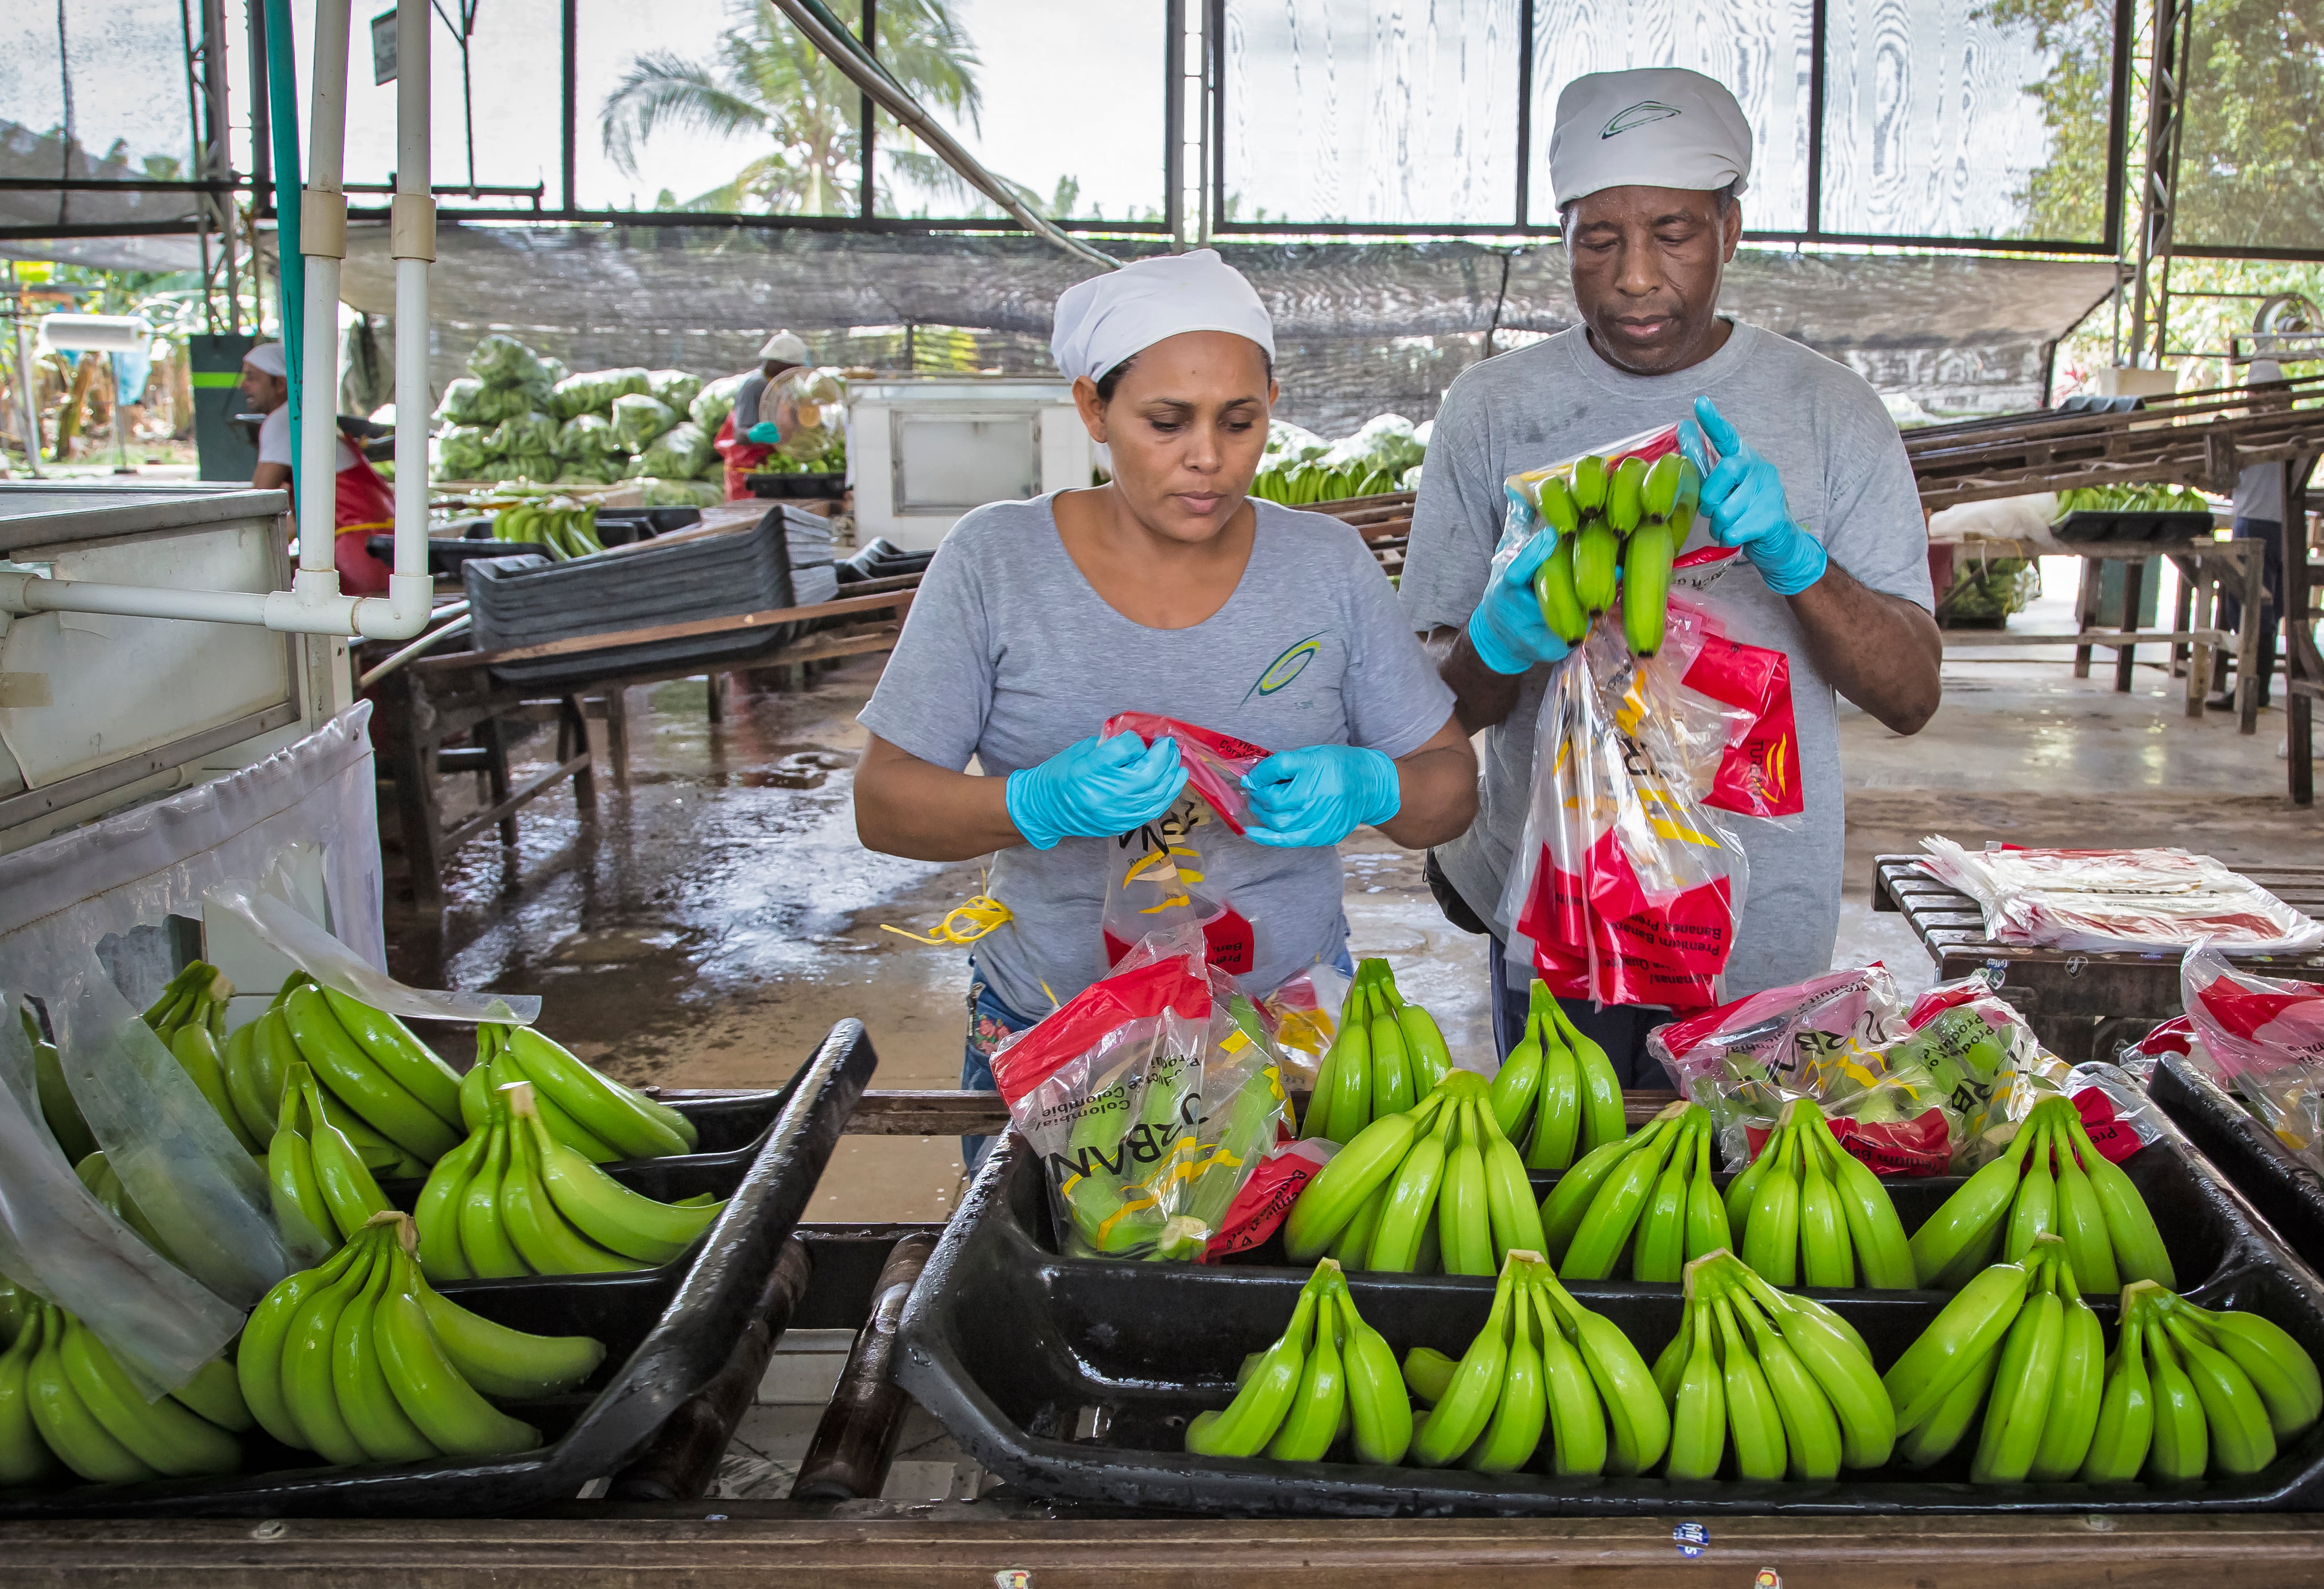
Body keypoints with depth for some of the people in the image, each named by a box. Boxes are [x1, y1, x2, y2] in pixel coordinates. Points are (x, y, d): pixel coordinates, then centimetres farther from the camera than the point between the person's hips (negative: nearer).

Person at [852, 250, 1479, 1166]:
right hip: (1049, 1035, -1)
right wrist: (1041, 806, -28)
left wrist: (1366, 789, -22)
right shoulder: (996, 560, -7)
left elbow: (1451, 789, 1)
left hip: (1287, 1028, 1)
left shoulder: (1326, 564, -2)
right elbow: (884, 804, -8)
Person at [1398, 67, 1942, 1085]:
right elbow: (1434, 705, -3)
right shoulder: (1492, 410, -2)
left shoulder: (1830, 411, -1)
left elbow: (1911, 697, -6)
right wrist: (1497, 644, -26)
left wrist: (1795, 561, -23)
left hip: (1762, 935, 0)